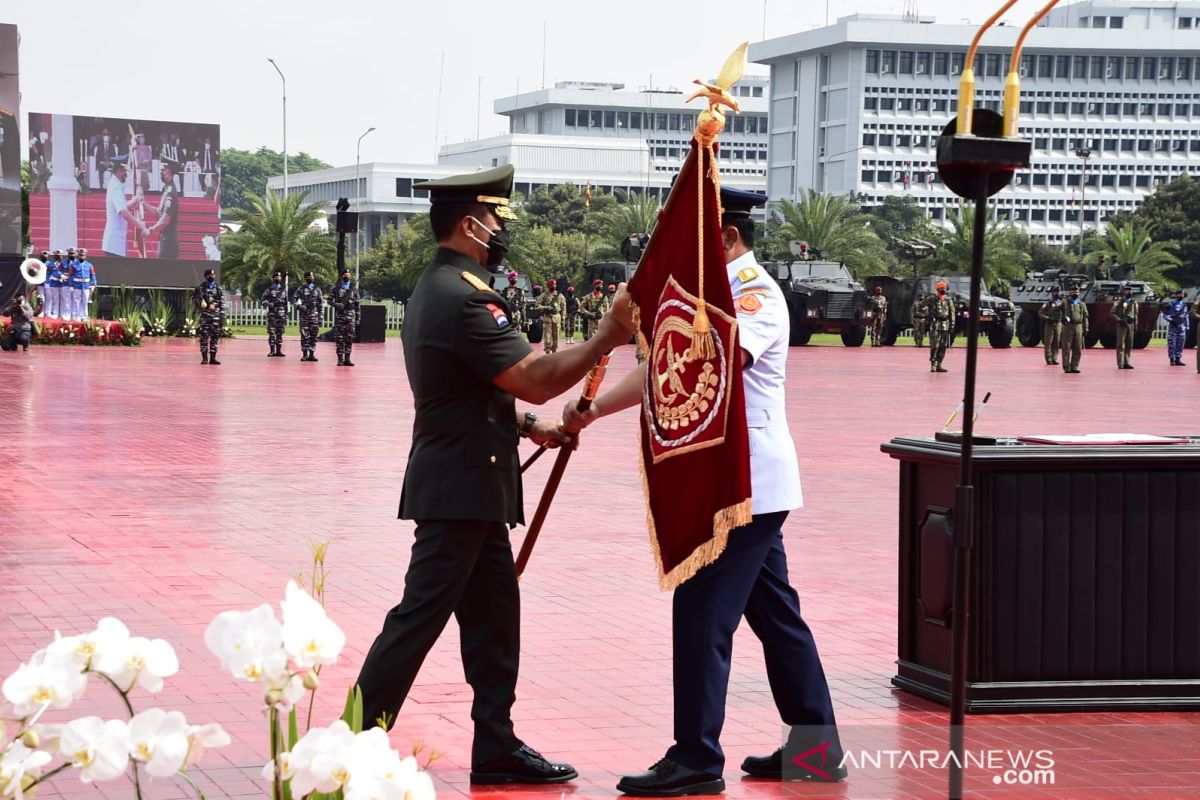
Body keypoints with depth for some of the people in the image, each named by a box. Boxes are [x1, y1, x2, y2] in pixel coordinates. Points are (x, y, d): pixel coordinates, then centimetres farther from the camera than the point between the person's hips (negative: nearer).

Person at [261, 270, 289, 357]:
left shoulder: (283, 290, 14)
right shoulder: (268, 290, 6)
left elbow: (286, 304, 15)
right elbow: (263, 300, 0)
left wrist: (286, 316, 11)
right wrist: (269, 304, -21)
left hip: (281, 314, 2)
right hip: (271, 314, -2)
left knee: (280, 333, 3)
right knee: (271, 333, -4)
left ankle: (279, 351, 6)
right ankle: (272, 351, -2)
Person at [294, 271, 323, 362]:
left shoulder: (317, 289, 14)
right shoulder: (301, 289, 9)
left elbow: (321, 303, 13)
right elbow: (296, 301, 3)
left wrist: (320, 317, 6)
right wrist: (300, 306, -19)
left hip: (314, 315, 1)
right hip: (304, 314, -1)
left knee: (313, 335, -1)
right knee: (304, 335, -3)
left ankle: (312, 354, 3)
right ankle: (305, 354, 1)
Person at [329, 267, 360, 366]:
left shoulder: (354, 288, 11)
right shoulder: (336, 288, 6)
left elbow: (357, 304, 11)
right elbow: (330, 300, 5)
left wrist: (357, 318, 7)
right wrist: (336, 304, -15)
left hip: (351, 315, 2)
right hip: (339, 315, -2)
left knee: (349, 338, 0)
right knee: (339, 338, -3)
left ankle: (347, 358, 5)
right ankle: (340, 359, 0)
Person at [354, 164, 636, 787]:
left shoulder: (438, 288, 14)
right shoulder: (462, 298, -20)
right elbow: (535, 379, -21)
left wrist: (529, 425, 13)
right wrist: (606, 338, -14)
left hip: (468, 484, 10)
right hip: (460, 487, -10)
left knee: (493, 616, 13)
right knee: (420, 617, -6)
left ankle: (496, 747, 18)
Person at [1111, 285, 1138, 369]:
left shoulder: (1134, 303, 13)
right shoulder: (1118, 302, -1)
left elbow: (1136, 314, 20)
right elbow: (1112, 313, -3)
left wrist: (1135, 325, 14)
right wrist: (1119, 320, -15)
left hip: (1130, 325, 5)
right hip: (1121, 325, -5)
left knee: (1129, 345, 6)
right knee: (1121, 345, -7)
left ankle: (1126, 363, 13)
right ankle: (1120, 364, -7)